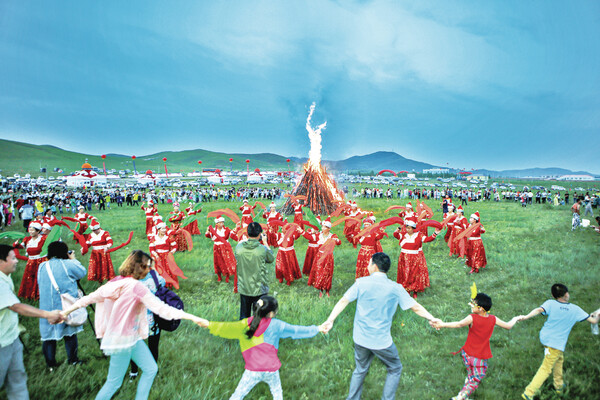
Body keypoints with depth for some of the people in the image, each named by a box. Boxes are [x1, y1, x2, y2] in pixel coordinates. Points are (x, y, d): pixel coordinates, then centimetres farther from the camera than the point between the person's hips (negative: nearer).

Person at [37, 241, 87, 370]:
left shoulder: (42, 266, 3)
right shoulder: (68, 264, -10)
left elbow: (39, 283, 17)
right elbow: (83, 272, 4)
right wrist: (74, 259, 14)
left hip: (47, 308, 3)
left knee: (48, 334, 11)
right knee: (70, 333, 10)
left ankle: (50, 364, 19)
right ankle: (72, 360, 19)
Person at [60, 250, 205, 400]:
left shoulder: (114, 282, 0)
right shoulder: (136, 286, -25)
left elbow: (90, 298, 4)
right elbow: (161, 309, -29)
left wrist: (66, 311, 19)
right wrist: (192, 318, -30)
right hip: (123, 341, -9)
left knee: (150, 369, 14)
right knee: (114, 383, 8)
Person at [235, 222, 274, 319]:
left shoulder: (239, 247, -11)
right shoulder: (263, 249, -19)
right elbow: (271, 259, 0)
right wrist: (265, 242, 7)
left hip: (243, 288, 3)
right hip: (259, 289, -3)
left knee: (244, 316, 19)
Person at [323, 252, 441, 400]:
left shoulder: (361, 282, -8)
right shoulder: (395, 288, -8)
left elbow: (343, 301, -11)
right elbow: (416, 307, -2)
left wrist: (330, 320, -10)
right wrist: (431, 318, 12)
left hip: (360, 338, 2)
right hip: (382, 341, -2)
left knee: (360, 370, 23)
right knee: (395, 369, 23)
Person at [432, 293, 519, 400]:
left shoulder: (472, 318, -20)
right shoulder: (493, 319, -9)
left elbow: (459, 324, -39)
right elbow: (508, 326, 6)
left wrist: (442, 324, -41)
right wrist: (515, 319, 26)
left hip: (467, 354, 0)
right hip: (481, 357, 0)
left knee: (470, 376, 23)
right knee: (475, 380, 14)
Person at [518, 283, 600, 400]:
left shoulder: (550, 303, -6)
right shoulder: (575, 309, -7)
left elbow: (539, 310, -26)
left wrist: (526, 316, -36)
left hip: (545, 337, 4)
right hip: (557, 343, -4)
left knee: (559, 359, 30)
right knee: (546, 369, 1)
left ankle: (559, 386, 45)